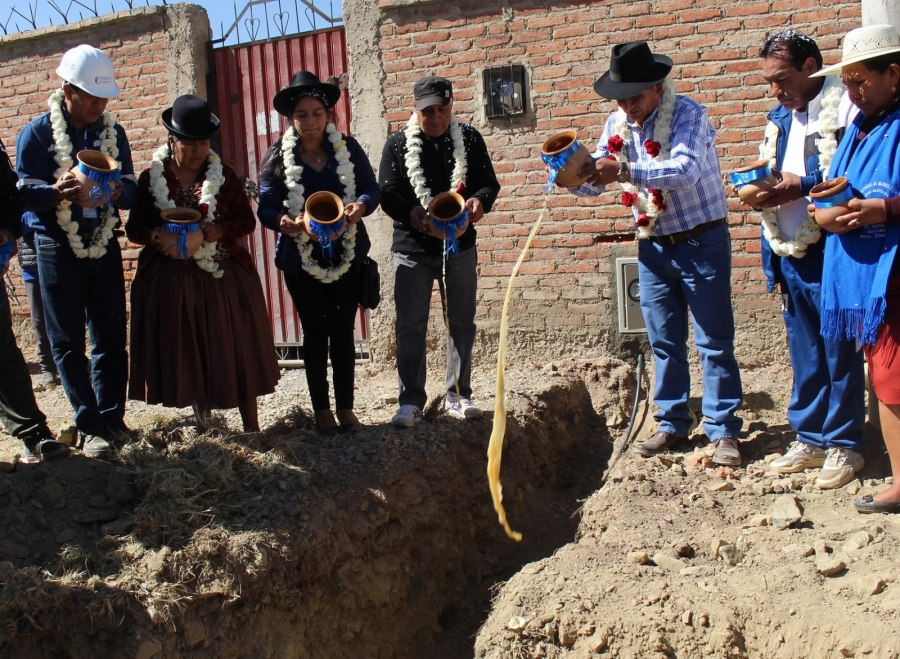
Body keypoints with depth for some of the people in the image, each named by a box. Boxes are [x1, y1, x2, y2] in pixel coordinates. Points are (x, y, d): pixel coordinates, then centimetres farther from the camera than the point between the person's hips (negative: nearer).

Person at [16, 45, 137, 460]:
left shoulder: (113, 132, 7)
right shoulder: (37, 133, -5)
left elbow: (131, 186, 5)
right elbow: (25, 191, -10)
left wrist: (118, 191, -19)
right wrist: (57, 194, -32)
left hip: (104, 245, 4)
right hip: (57, 248, -3)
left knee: (111, 338, 5)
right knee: (68, 343, 0)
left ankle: (111, 418, 14)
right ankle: (90, 427, 4)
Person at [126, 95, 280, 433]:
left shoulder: (224, 174, 5)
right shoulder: (151, 178, 4)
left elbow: (247, 219, 3)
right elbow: (134, 227, 4)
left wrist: (219, 230, -16)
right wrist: (156, 236, -18)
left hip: (223, 278, 0)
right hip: (169, 282, 1)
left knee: (235, 351, 1)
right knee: (184, 356, 4)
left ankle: (251, 426, 9)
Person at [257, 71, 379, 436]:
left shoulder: (347, 148, 0)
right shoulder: (278, 157, -3)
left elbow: (372, 188, -3)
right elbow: (267, 208, -9)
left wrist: (360, 206, -26)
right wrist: (295, 224, -30)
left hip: (347, 256, 1)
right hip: (302, 259, -1)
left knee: (343, 332, 7)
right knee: (315, 334, 9)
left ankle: (345, 407, 18)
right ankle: (321, 409, 19)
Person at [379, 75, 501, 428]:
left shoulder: (470, 139, 3)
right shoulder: (397, 144, 0)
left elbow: (489, 182, 4)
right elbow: (387, 193, -5)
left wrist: (479, 201, -20)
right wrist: (413, 215, -25)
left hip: (460, 246, 2)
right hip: (412, 249, -1)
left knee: (461, 323, 8)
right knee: (410, 326, -1)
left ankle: (458, 395, 20)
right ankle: (411, 401, 7)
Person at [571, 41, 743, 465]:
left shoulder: (688, 115, -16)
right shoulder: (617, 124, 2)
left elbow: (686, 170, -33)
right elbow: (596, 179, 3)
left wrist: (625, 170, -44)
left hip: (701, 242, -5)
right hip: (653, 247, 6)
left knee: (714, 341, 0)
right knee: (664, 342, 11)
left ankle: (723, 430, 7)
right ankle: (672, 423, 22)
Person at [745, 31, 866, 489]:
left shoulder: (845, 105, -9)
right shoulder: (780, 116, 15)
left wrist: (802, 186, -20)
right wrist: (762, 187, 1)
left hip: (829, 249, -7)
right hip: (789, 252, 7)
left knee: (838, 351, 2)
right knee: (803, 354, 14)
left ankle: (843, 444, 14)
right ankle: (810, 439, 25)